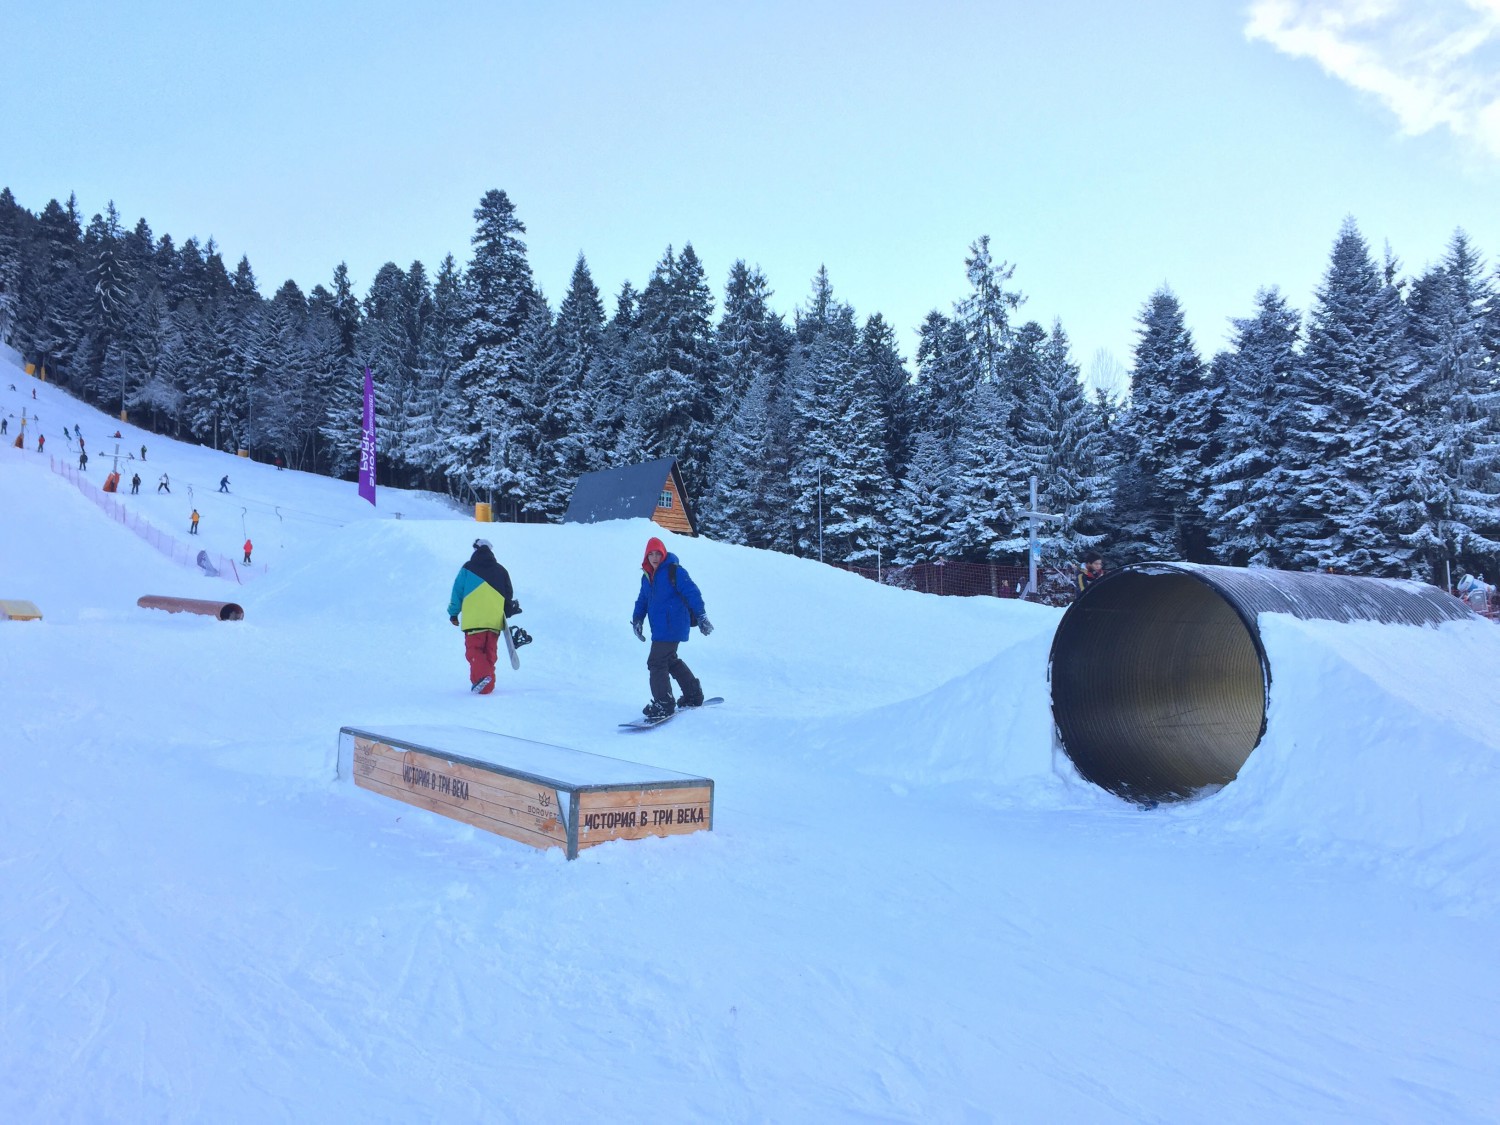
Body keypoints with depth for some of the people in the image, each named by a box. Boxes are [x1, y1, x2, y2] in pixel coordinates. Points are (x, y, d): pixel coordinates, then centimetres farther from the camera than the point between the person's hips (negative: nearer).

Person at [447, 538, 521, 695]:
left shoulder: (468, 568, 4)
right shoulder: (501, 570, 12)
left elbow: (457, 591, 5)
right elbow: (509, 595, 17)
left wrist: (453, 613, 14)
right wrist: (508, 612, 31)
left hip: (473, 620, -3)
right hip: (495, 621, 3)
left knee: (474, 650, -1)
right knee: (490, 652, 10)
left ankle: (480, 675, -24)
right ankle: (488, 685, 8)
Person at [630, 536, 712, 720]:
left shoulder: (674, 571, -10)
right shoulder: (647, 576, 14)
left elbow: (692, 593, -14)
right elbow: (643, 600, 22)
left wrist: (701, 616, -18)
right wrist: (637, 619, 7)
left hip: (672, 626, -9)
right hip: (660, 627, 9)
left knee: (656, 662, -12)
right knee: (670, 660, 19)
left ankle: (664, 704, -7)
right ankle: (693, 694, 32)